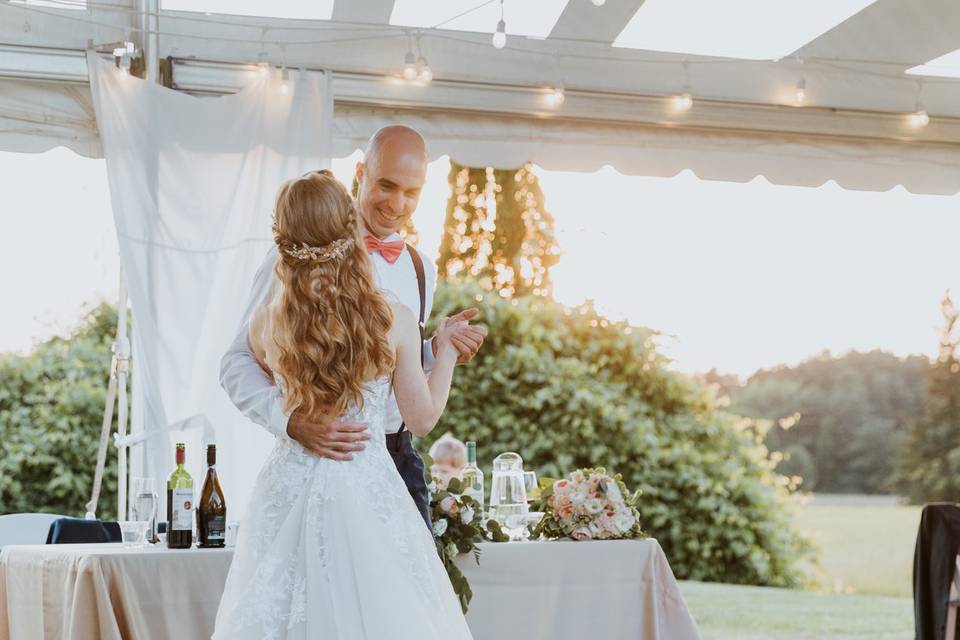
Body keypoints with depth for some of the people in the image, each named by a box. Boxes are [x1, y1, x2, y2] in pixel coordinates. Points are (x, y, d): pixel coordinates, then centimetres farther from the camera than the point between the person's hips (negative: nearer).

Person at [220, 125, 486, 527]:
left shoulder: (421, 269, 13)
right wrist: (291, 420, -27)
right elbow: (237, 364, -11)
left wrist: (438, 350, 2)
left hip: (397, 459, 5)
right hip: (318, 459, -5)